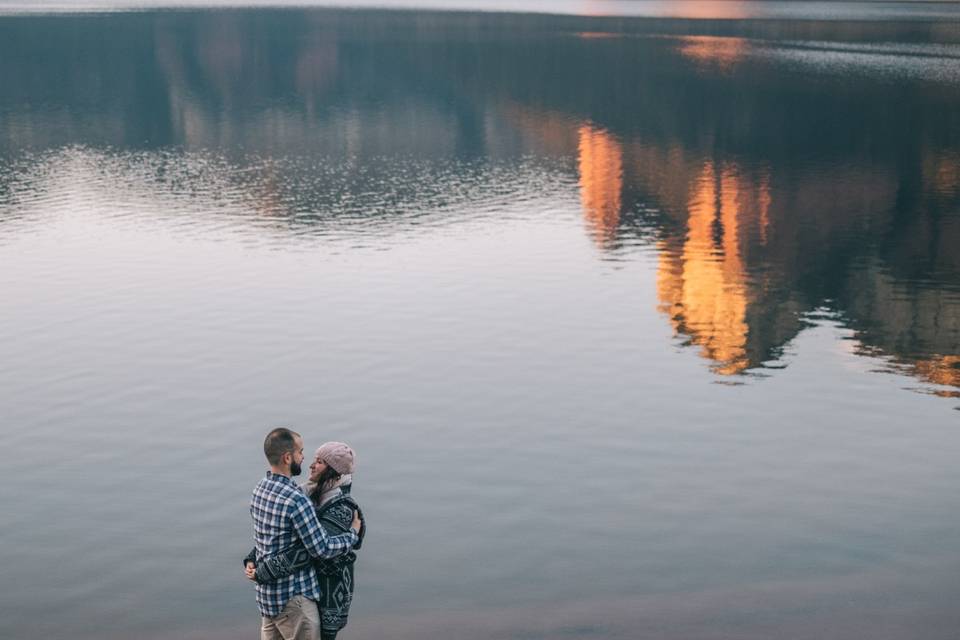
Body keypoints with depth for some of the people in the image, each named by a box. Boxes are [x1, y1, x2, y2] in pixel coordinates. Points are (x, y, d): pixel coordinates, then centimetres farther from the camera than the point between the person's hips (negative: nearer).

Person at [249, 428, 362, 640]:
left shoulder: (260, 489, 3)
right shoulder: (296, 500, -24)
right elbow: (321, 549, -19)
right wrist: (353, 533, -5)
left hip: (267, 591, 8)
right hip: (292, 597, -8)